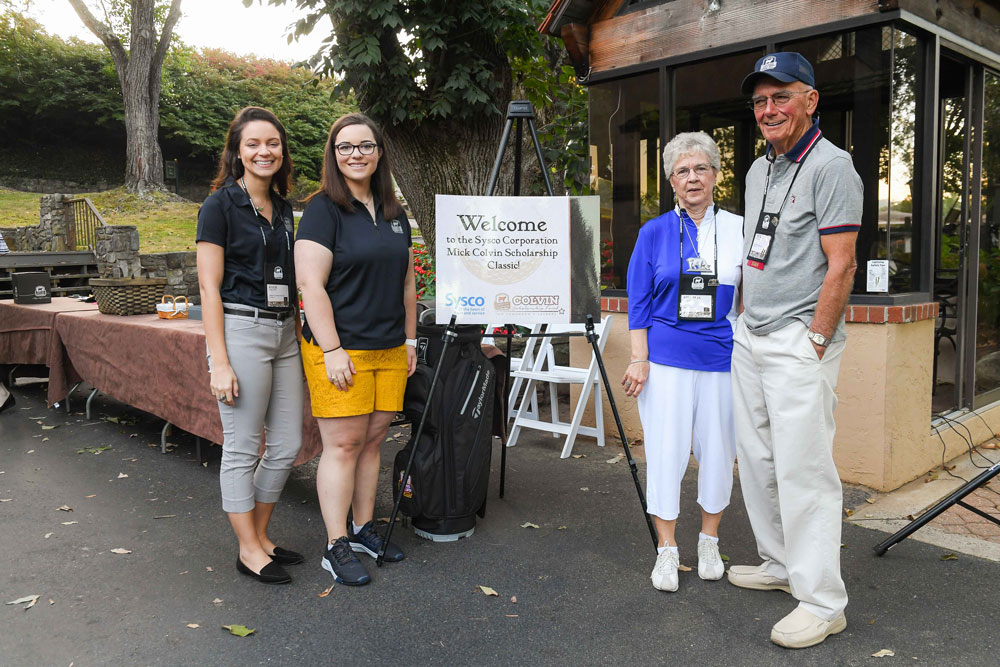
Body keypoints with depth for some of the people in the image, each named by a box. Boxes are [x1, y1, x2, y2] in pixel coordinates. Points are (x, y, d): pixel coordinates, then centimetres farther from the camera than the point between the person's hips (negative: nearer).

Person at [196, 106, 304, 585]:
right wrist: (219, 362, -15)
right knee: (242, 448, 1)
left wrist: (299, 334, 15)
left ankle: (260, 536, 27)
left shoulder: (283, 208, 15)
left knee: (288, 446, 9)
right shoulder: (220, 206, -5)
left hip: (284, 334, 7)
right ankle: (248, 551, 16)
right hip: (242, 330, -7)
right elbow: (209, 288, -10)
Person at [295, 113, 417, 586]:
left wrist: (410, 340, 15)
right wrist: (332, 350, -17)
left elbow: (407, 282, 19)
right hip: (341, 350, -6)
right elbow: (311, 285, -13)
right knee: (342, 444, -4)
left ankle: (363, 530, 24)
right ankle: (336, 548, 6)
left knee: (373, 440, 11)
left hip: (389, 350, 6)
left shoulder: (394, 213, 14)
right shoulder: (323, 210, -6)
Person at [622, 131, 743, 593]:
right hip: (667, 356, -1)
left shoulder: (739, 229, 6)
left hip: (723, 358, 1)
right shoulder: (654, 233, 4)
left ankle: (709, 543, 28)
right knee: (666, 450, 1)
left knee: (717, 450, 8)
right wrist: (639, 358, -5)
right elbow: (639, 302, 3)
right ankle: (666, 551, 15)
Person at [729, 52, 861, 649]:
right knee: (757, 460, 15)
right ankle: (781, 564, 30)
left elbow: (840, 267, -16)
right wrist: (749, 326, 17)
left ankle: (823, 603, 5)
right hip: (750, 337, 9)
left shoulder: (831, 166, -11)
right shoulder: (759, 169, 16)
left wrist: (813, 344, -17)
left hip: (799, 343, -9)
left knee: (803, 470, -6)